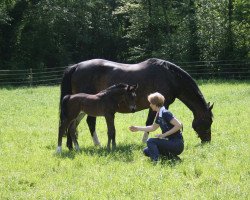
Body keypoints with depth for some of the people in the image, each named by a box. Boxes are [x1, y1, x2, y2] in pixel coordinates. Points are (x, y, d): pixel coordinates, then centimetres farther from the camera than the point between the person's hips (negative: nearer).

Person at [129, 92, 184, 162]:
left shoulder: (165, 114, -18)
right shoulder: (159, 115, 9)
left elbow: (179, 125, -26)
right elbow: (153, 128, 27)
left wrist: (164, 134, -23)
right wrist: (137, 128, 29)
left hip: (177, 145, -10)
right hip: (170, 142, 10)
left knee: (150, 141, -18)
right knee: (146, 151, 11)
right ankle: (171, 156, 7)